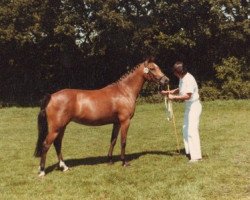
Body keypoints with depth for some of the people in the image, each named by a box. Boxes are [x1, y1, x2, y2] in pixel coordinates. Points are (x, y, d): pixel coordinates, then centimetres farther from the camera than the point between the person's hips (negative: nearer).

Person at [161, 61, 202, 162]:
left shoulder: (189, 79, -23)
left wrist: (174, 97, -25)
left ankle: (196, 156, -8)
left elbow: (187, 96, -29)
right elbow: (180, 90, 20)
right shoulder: (182, 79, 5)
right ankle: (190, 151, 31)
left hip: (194, 106, -10)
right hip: (188, 106, 10)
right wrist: (169, 92, 7)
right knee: (186, 129, 18)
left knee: (192, 130, -12)